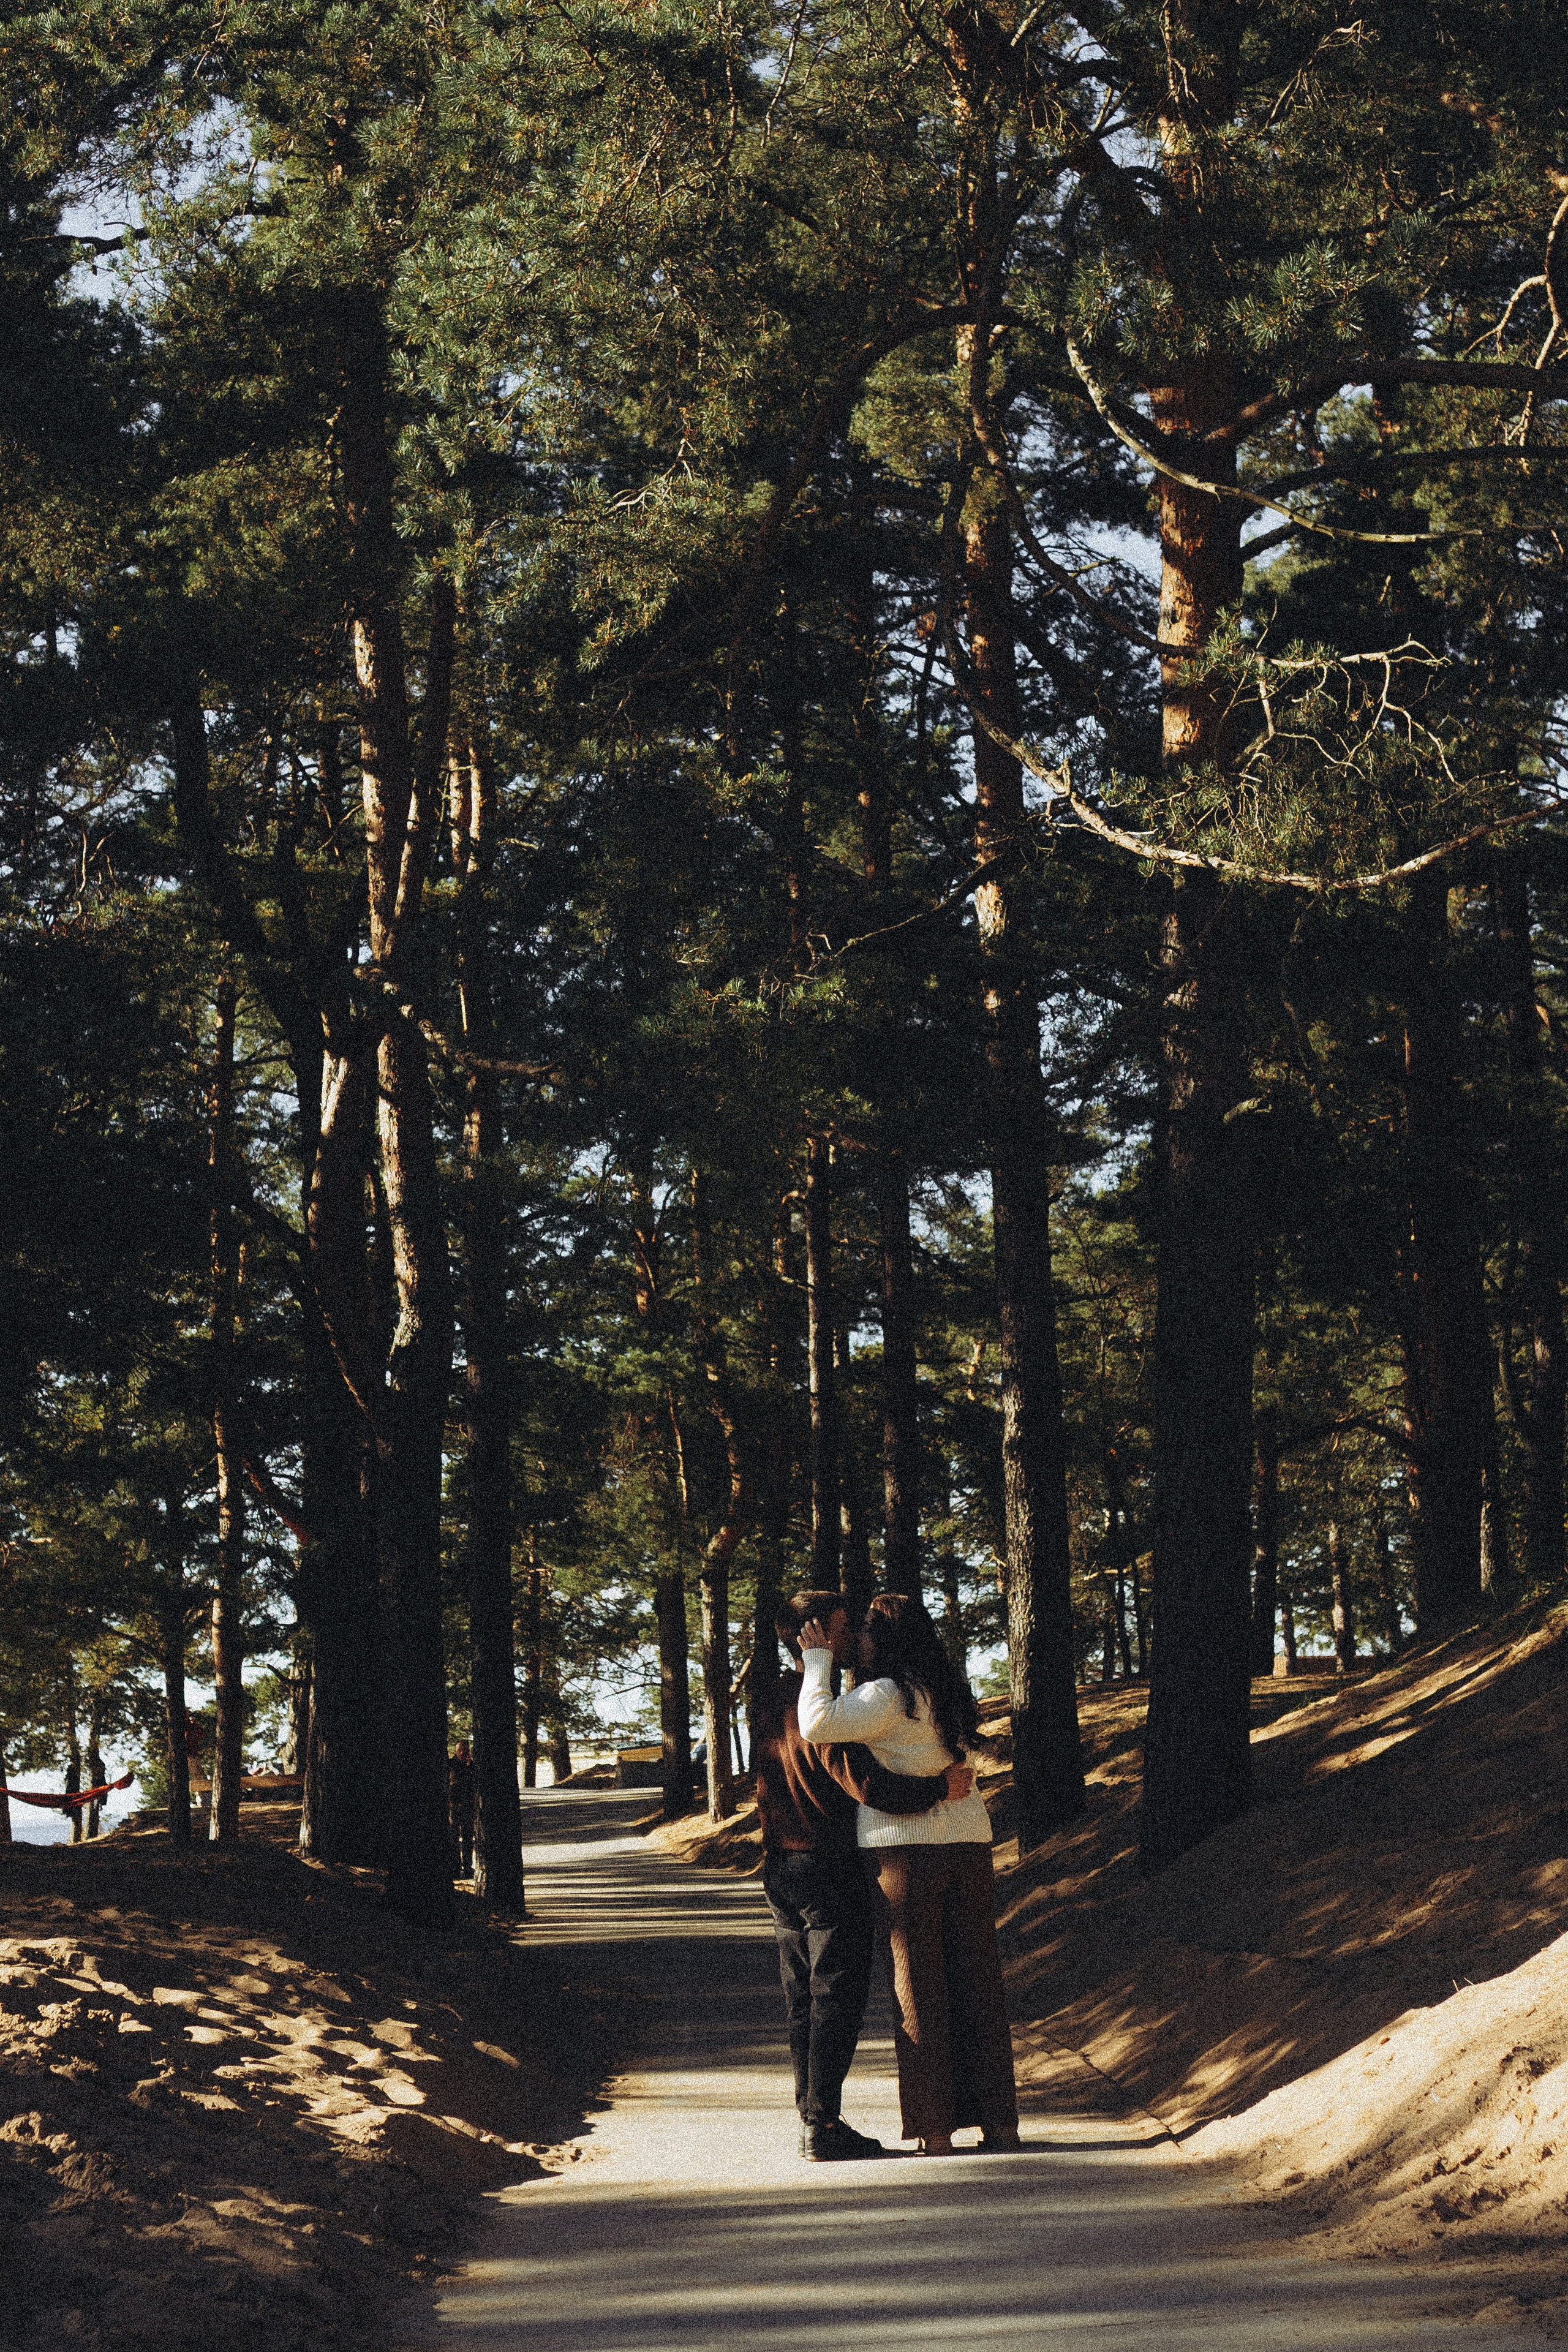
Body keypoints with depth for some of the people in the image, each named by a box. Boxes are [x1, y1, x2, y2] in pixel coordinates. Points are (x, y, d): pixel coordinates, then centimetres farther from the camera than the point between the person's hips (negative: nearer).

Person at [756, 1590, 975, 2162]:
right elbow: (866, 1785, -27)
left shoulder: (768, 1705, 9)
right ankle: (823, 2126, -6)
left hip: (782, 1869, 8)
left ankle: (812, 2120, 15)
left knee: (803, 2002, 12)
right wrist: (942, 1786, -20)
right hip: (831, 1869, -8)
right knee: (836, 2000, -4)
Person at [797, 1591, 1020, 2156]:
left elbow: (817, 1724, -22)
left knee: (919, 1988, 1)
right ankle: (999, 2121, 14)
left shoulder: (887, 1696, -11)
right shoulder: (947, 1693, 12)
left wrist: (818, 1659, -8)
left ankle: (935, 2132, 1)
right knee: (978, 1982, 11)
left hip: (906, 1851, -6)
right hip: (968, 1840, 6)